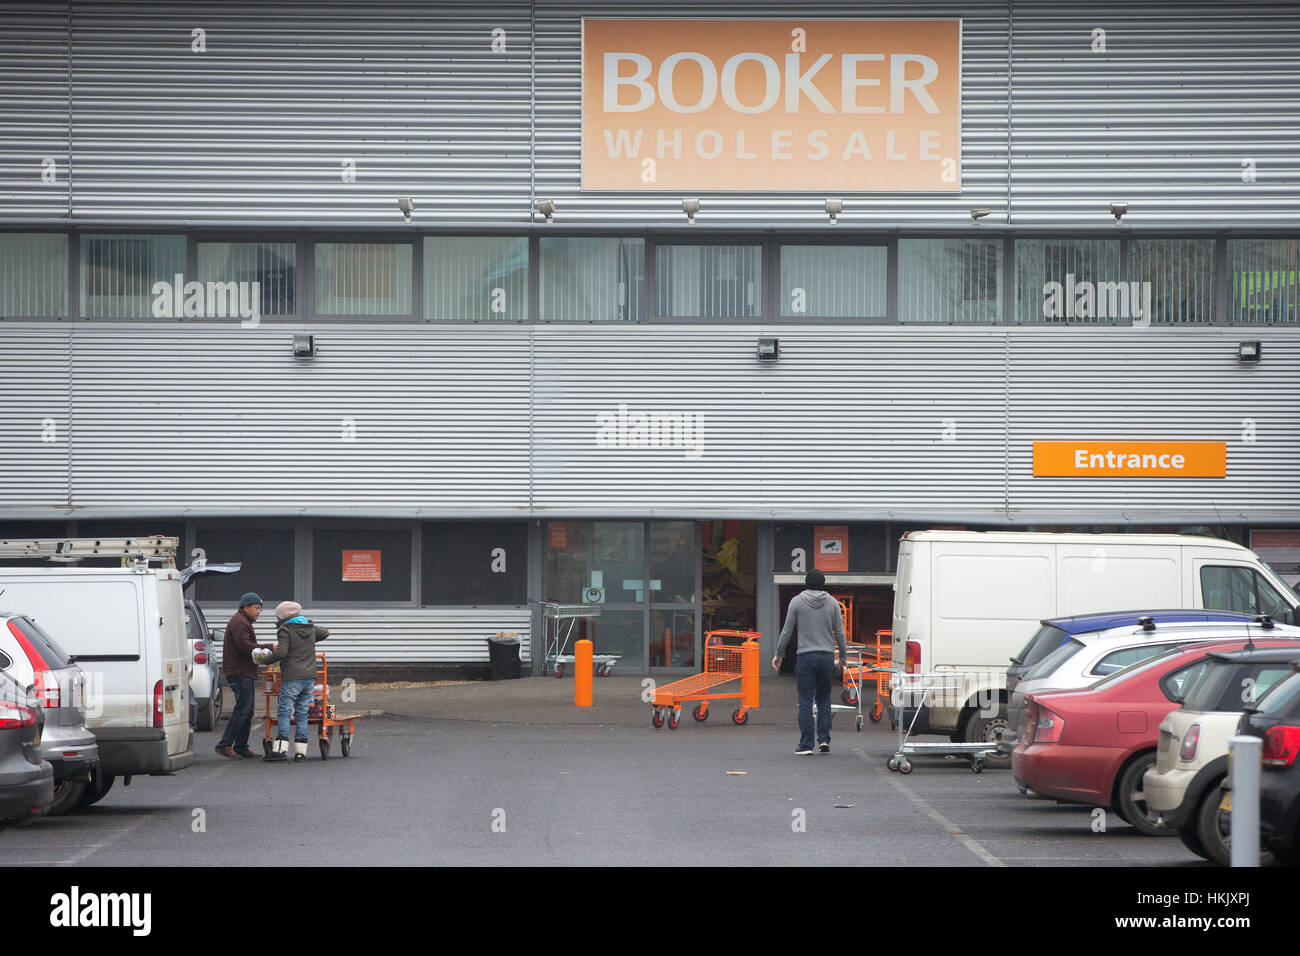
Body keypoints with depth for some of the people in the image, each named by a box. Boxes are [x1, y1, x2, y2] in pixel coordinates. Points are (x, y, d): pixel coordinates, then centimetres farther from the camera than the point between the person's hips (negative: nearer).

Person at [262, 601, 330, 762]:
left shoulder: (285, 631, -7)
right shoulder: (310, 628, 13)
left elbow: (281, 653, -17)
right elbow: (325, 633, 32)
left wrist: (264, 660, -3)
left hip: (292, 678, -6)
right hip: (310, 677, 6)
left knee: (284, 713, -6)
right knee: (301, 714, 8)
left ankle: (280, 749, -16)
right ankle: (300, 751, 4)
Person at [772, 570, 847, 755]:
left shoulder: (797, 602, -1)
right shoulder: (832, 602, 4)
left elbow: (786, 632, 0)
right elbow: (839, 633, 5)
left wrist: (778, 654, 11)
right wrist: (843, 657, 16)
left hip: (806, 657, -2)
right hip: (827, 657, 2)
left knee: (806, 702, -1)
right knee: (824, 699, 14)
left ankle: (806, 745, -2)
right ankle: (824, 739, 5)